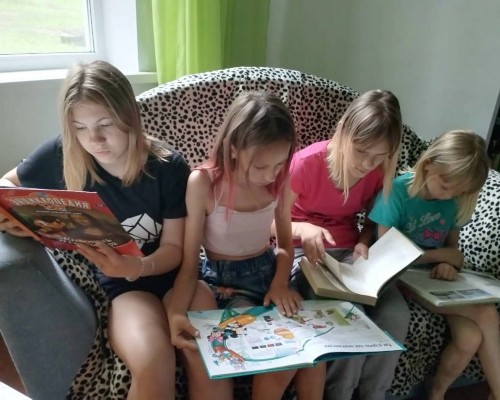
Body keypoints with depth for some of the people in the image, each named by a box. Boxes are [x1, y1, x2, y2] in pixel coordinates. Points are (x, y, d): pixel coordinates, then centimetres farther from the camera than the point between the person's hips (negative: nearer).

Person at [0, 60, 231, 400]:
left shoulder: (169, 166, -14)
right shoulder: (62, 155, -11)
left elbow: (175, 248, -10)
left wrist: (139, 266, -32)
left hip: (174, 272, 0)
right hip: (122, 284, 0)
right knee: (153, 365, -29)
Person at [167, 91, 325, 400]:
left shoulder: (279, 181, -6)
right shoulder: (203, 183, -19)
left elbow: (285, 244, 7)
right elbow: (189, 263, -13)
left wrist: (280, 282, -13)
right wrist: (176, 311, -31)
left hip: (269, 270, 4)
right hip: (224, 280, -4)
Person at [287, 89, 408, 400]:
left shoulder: (379, 171, -4)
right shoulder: (308, 162, -19)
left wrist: (364, 242, -8)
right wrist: (302, 229, -34)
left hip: (348, 251, 5)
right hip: (306, 252, -4)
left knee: (396, 316, -19)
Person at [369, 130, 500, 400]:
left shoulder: (454, 201, 2)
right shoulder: (397, 190, -15)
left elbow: (453, 250, 10)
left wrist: (449, 263, -14)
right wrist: (438, 254, -11)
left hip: (437, 279, 5)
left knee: (471, 338, -20)